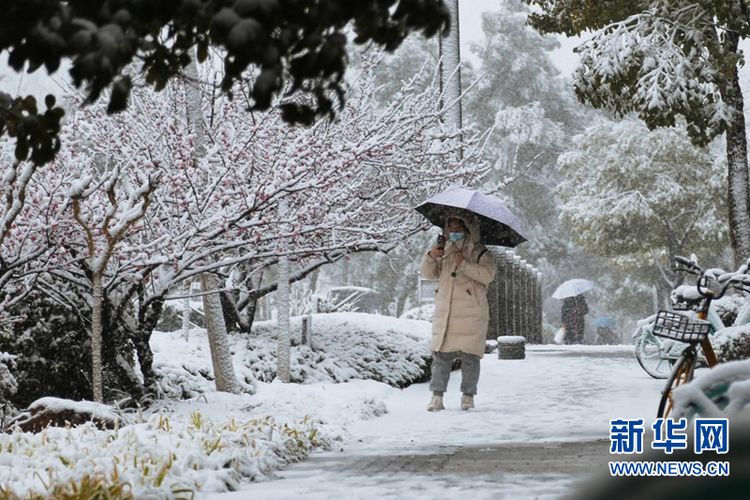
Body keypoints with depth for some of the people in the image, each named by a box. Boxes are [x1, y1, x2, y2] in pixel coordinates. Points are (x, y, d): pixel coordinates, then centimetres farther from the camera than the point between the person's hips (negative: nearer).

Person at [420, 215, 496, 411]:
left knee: (470, 356, -3)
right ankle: (437, 396, -3)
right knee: (441, 354, -4)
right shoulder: (445, 252, 19)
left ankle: (468, 395, 7)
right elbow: (429, 273, 16)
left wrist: (465, 264, -20)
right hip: (445, 313, 3)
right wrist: (430, 257, -3)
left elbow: (488, 274, -12)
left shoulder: (480, 253, 4)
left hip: (471, 315, -3)